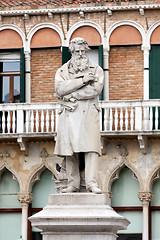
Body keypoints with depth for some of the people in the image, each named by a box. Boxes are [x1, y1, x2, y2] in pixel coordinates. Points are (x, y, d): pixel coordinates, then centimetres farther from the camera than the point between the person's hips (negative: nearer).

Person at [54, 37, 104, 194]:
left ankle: (92, 183, -18)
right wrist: (82, 80, -10)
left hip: (89, 114, -2)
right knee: (70, 151, -1)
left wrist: (72, 95, -7)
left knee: (91, 148, -13)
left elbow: (95, 90, -5)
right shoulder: (62, 71, 16)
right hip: (68, 115, 2)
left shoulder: (96, 70, 13)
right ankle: (73, 183, 3)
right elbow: (60, 89, -5)